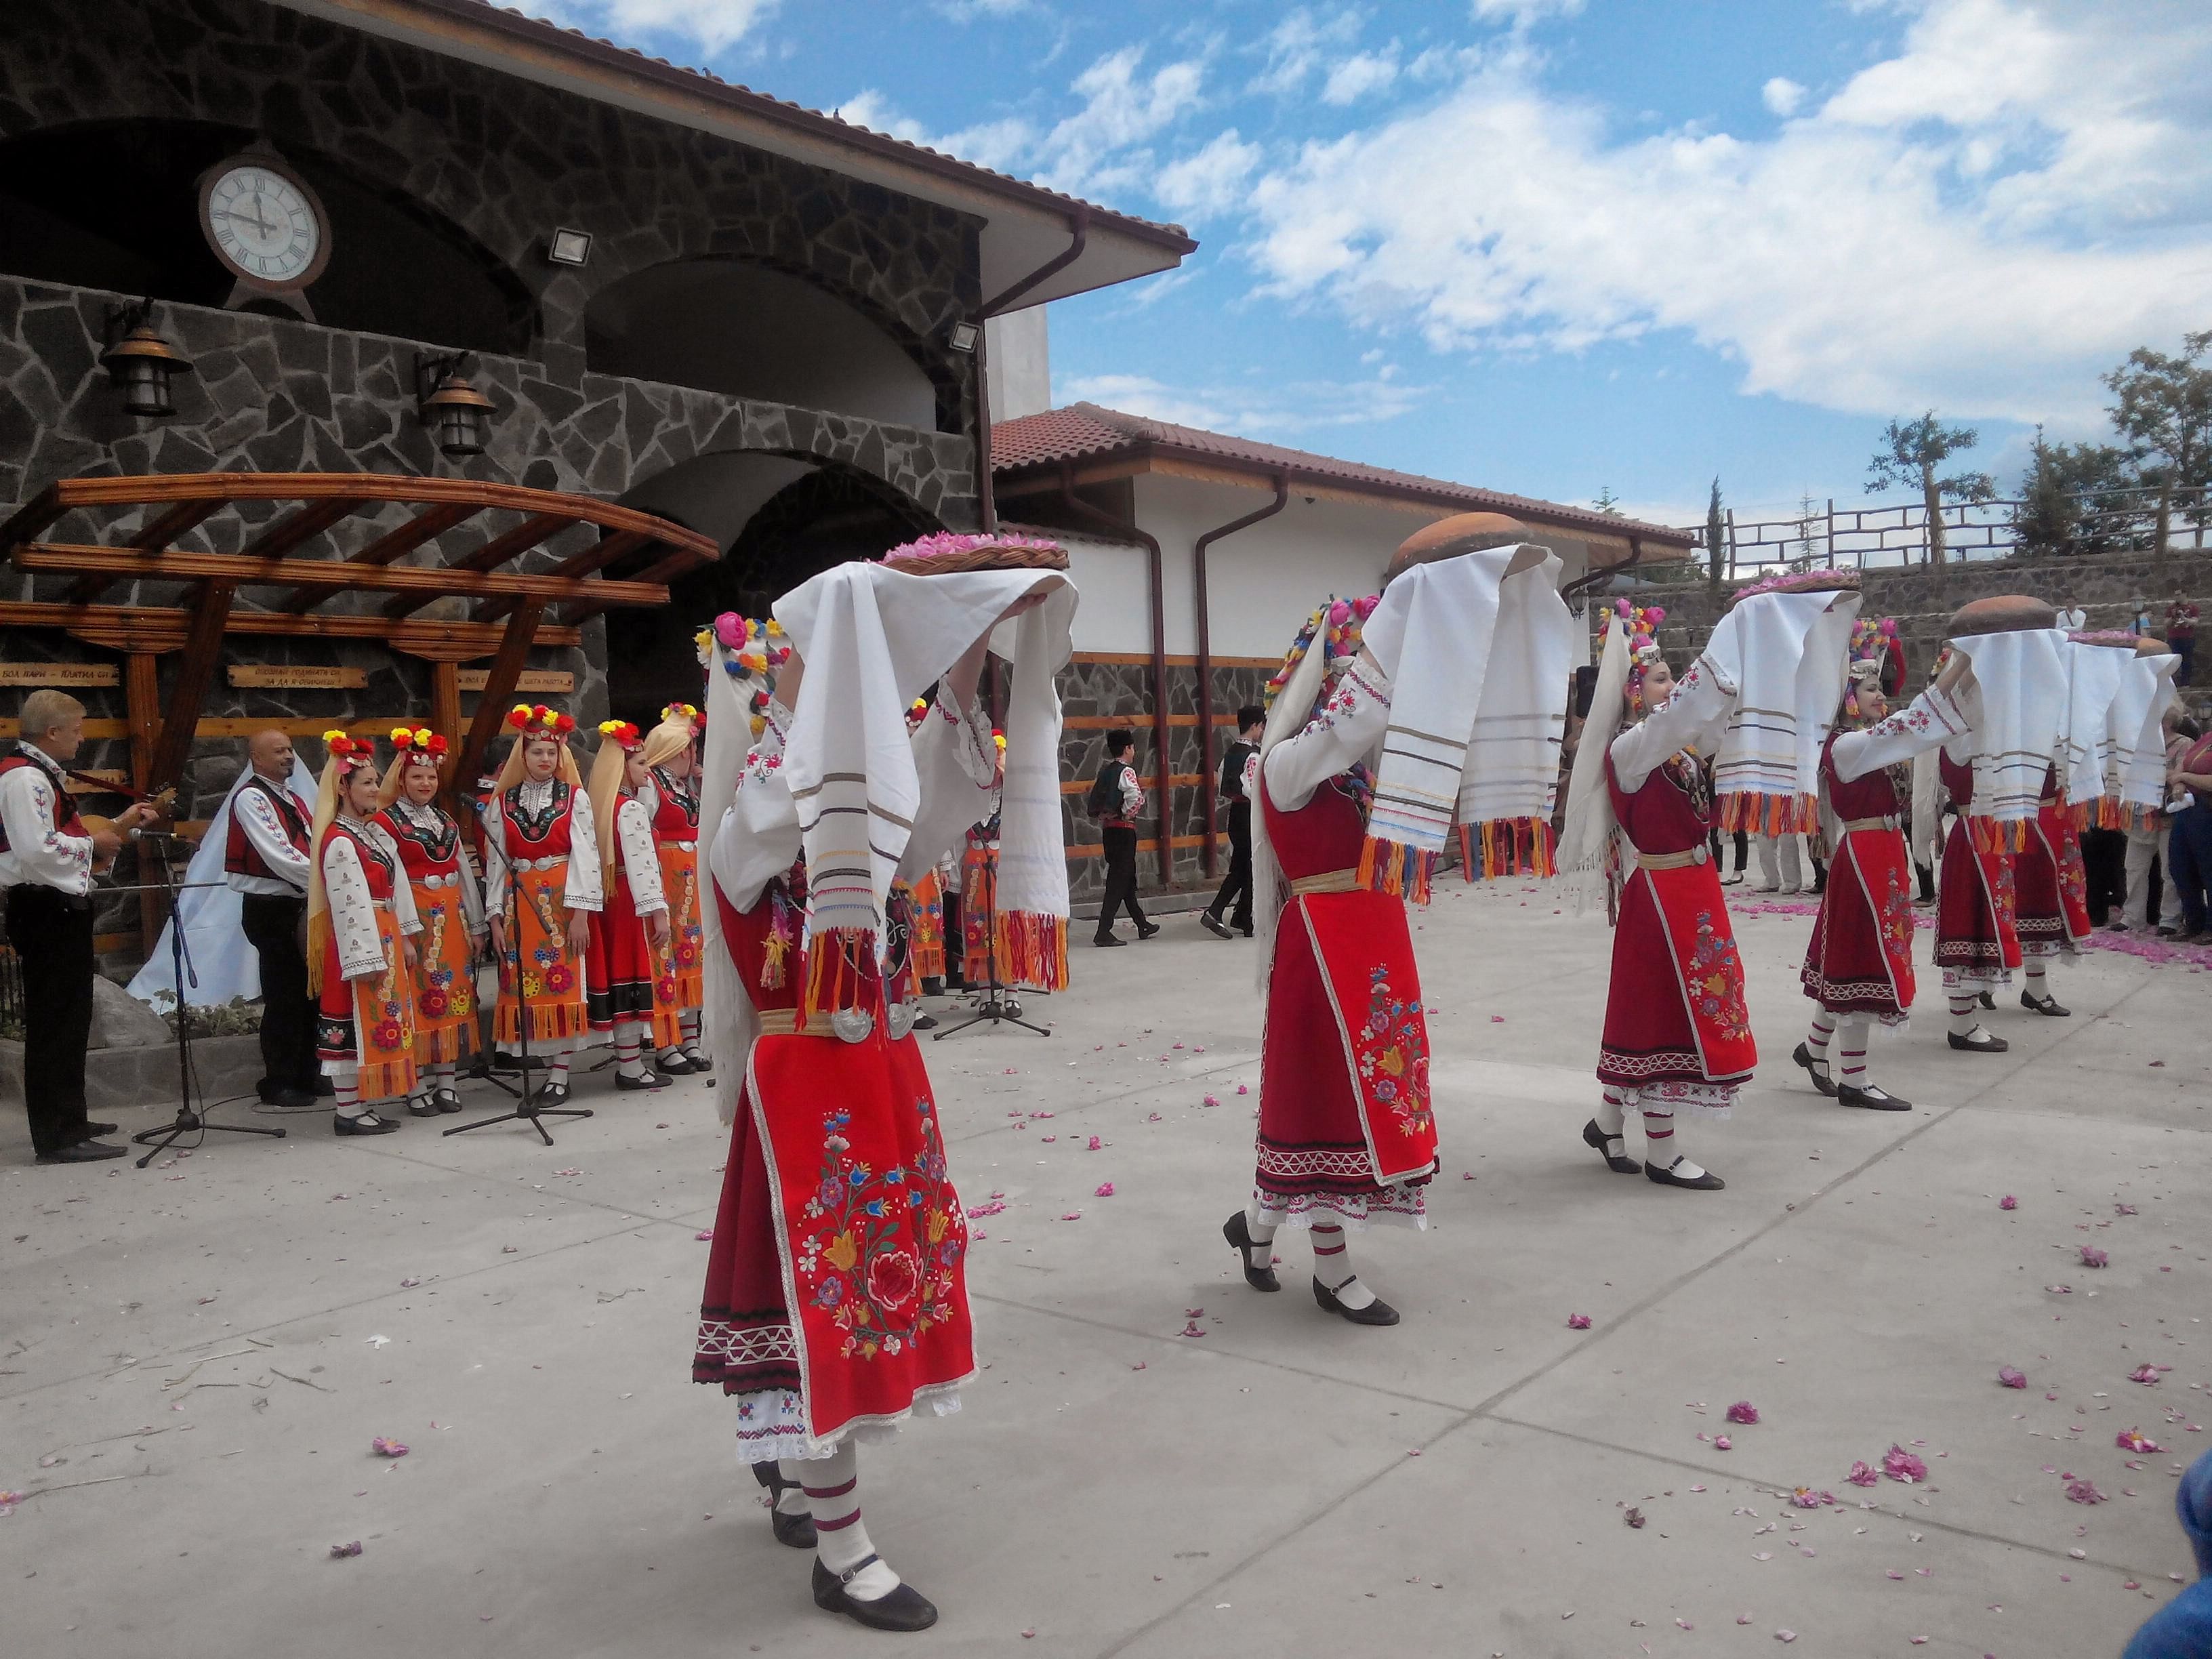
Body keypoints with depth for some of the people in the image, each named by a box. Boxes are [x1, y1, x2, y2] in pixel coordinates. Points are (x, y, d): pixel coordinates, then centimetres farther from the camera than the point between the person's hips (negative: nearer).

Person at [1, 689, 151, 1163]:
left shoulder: (43, 775, 17)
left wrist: (121, 825, 15)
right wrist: (94, 844, -13)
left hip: (61, 909, 11)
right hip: (44, 910, -11)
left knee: (70, 1019, 18)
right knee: (54, 1022, -7)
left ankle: (68, 1121, 29)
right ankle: (57, 1137, -3)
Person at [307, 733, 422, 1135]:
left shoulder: (377, 833, 13)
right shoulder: (339, 842, -15)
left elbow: (398, 886, 15)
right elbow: (350, 904, -19)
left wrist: (405, 937, 12)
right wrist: (366, 959, -21)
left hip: (387, 938, 9)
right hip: (359, 941, -9)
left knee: (380, 1021, 12)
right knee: (354, 1023, -3)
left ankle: (363, 1105, 20)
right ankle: (349, 1111, 4)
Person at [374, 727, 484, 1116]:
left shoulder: (446, 820, 15)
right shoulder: (386, 821, -5)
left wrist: (475, 924, 13)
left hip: (452, 916, 6)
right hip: (414, 919, -6)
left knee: (453, 997, 7)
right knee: (418, 999, -3)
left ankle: (447, 1081, 16)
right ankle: (418, 1087, 4)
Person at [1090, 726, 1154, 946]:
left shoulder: (1104, 771, 12)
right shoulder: (1126, 771, -12)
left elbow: (1095, 801, 12)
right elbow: (1137, 800, -25)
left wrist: (1104, 821, 14)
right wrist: (1127, 814, -7)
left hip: (1108, 829, 8)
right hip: (1124, 829, -8)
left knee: (1128, 878, 17)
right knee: (1119, 880, -7)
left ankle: (1142, 925, 30)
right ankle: (1104, 932, -12)